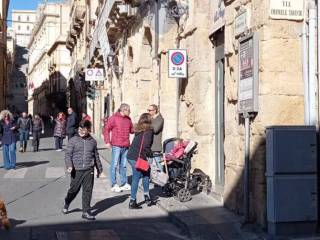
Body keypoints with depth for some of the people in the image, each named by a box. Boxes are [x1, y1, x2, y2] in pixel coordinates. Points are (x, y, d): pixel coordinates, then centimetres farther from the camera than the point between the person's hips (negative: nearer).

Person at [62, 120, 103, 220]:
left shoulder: (92, 141, 8)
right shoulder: (73, 140, 0)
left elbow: (96, 156, 16)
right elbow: (68, 154, -2)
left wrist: (99, 169, 20)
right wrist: (69, 165, -17)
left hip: (89, 171, 2)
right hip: (76, 170, -2)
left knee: (88, 191, 2)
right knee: (74, 189, 8)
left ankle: (86, 212, 11)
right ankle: (66, 203, 37)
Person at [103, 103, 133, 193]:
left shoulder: (128, 119, 12)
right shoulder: (114, 118, -5)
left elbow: (132, 130, 18)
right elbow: (106, 129, -4)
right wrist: (107, 141, -10)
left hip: (126, 146, 6)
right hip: (116, 146, -6)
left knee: (123, 165, 12)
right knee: (114, 164, -2)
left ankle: (124, 183, 20)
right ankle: (114, 185, 4)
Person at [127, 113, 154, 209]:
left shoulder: (139, 130, 12)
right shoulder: (148, 131, -10)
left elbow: (137, 144, 13)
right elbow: (146, 146, -19)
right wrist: (150, 155, -3)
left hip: (131, 156, 8)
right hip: (137, 158, -8)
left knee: (146, 174, 19)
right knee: (136, 179, 0)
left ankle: (147, 197, 25)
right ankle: (132, 202, 6)